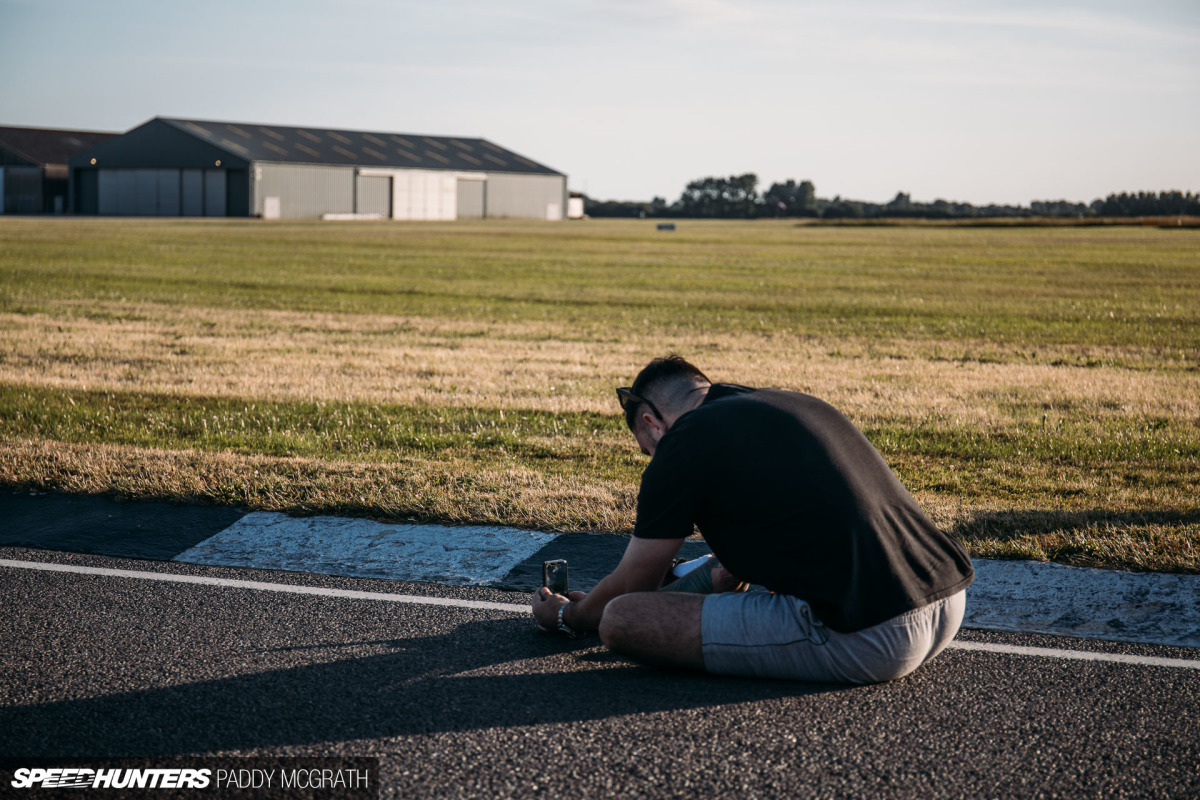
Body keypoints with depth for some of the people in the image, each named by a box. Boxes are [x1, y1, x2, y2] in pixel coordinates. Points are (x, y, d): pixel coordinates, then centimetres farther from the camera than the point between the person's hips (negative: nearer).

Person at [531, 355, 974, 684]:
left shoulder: (684, 443, 0)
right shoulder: (795, 402, 22)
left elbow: (630, 588, 13)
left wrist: (567, 616, 34)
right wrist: (729, 571, 57)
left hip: (866, 645, -9)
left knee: (620, 620, -7)